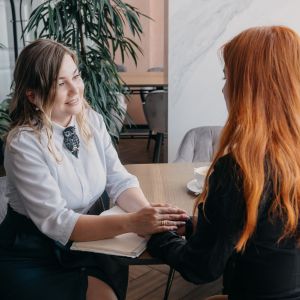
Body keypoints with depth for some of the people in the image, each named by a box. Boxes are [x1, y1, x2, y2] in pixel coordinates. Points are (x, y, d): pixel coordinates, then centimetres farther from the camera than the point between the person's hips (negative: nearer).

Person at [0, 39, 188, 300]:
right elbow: (55, 222, -26)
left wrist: (148, 213, -25)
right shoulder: (24, 144, -21)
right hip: (30, 257, -4)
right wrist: (130, 223, -36)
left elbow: (119, 181, -4)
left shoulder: (92, 121, -4)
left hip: (81, 242, 5)